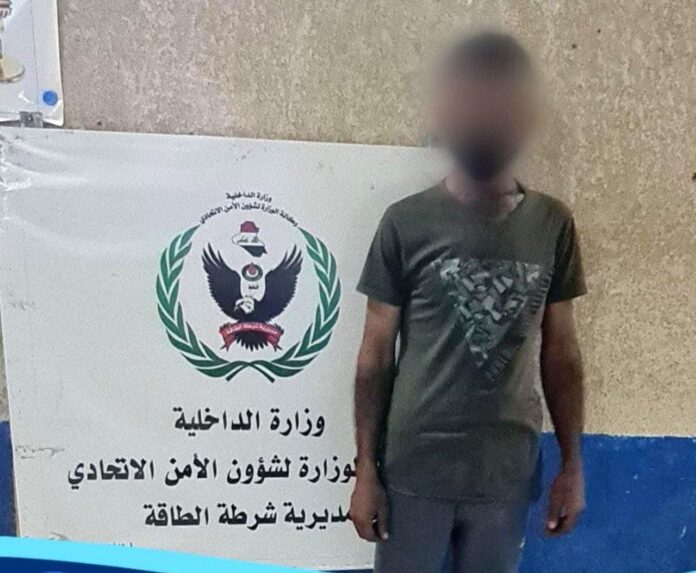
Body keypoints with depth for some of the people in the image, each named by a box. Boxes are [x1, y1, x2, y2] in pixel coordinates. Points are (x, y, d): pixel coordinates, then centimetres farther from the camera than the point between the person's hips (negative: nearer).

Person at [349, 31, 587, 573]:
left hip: (509, 471, 2)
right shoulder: (406, 223, -9)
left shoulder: (554, 224, -2)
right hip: (414, 468, -2)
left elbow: (560, 352, 4)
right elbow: (376, 355, -5)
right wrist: (366, 469, -3)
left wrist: (572, 464, 5)